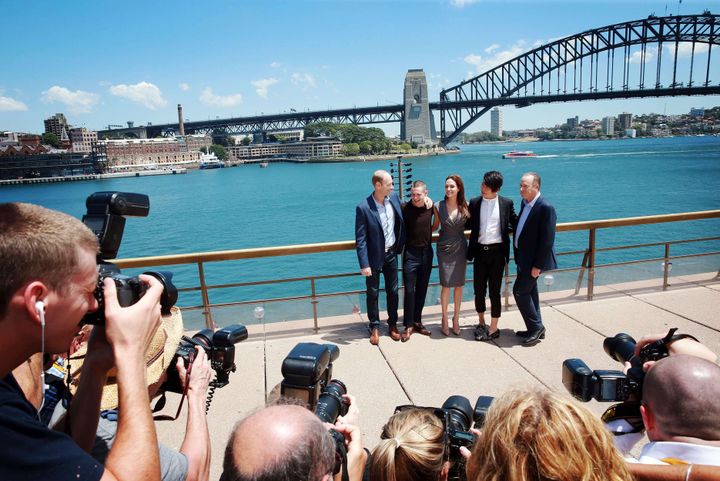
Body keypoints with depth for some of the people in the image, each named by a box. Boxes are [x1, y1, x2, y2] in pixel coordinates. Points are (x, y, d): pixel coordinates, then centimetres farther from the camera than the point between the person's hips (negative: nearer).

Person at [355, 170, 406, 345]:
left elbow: (401, 222, 13)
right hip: (374, 257, -4)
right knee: (373, 293, 10)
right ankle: (375, 327, 25)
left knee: (393, 291, 14)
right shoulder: (363, 208, -19)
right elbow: (360, 239, -17)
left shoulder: (394, 197, -4)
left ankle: (393, 324, 31)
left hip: (391, 254, 5)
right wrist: (364, 264, -19)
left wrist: (400, 245, 10)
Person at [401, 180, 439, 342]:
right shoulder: (405, 208, -13)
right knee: (409, 290, -2)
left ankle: (417, 321, 24)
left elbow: (436, 224, 17)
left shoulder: (430, 206, -2)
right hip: (411, 253, -4)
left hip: (427, 251, 4)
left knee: (422, 289, 12)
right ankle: (408, 325, 8)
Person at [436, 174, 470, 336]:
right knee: (446, 285, 0)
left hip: (460, 248, 2)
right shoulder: (439, 206, -5)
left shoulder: (465, 207, -2)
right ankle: (445, 319, 14)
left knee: (459, 285, 8)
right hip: (444, 249, -1)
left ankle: (456, 318, 22)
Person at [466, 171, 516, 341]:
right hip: (479, 251, 2)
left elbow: (515, 223, 11)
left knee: (494, 291, 4)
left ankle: (493, 329, 16)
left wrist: (504, 230, -4)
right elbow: (469, 224, 8)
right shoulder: (474, 202, 3)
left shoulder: (506, 203, -1)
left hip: (497, 252, -2)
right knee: (479, 290, 8)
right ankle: (481, 323, 29)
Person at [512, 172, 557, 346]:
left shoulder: (546, 207, -20)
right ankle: (536, 329, 28)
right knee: (530, 292, 16)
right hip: (524, 258, 9)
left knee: (519, 291, -5)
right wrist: (518, 256, 13)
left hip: (533, 260, -9)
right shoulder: (525, 203, 7)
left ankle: (536, 327, 10)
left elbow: (547, 240, -21)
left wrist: (537, 265, -20)